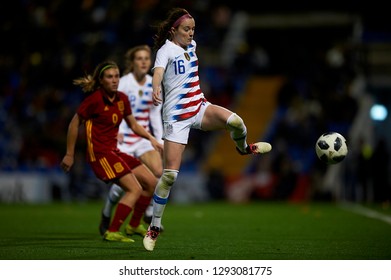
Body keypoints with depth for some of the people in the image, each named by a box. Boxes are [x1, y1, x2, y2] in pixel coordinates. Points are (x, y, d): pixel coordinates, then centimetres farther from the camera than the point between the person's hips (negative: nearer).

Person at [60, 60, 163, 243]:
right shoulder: (94, 99, -13)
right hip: (99, 153, -8)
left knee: (151, 182, 7)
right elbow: (74, 124, -7)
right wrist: (69, 155, -5)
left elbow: (134, 125, 21)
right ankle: (112, 232, -13)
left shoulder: (122, 99, 8)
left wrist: (151, 138, 6)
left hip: (114, 152, 8)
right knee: (134, 189, -17)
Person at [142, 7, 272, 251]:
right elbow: (158, 71, -36)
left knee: (235, 121, -25)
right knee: (170, 174, -8)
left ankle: (243, 147, 12)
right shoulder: (166, 50, -13)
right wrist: (156, 88, -56)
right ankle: (155, 227, 6)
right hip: (176, 117, -5)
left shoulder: (191, 45, 9)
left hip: (199, 107, 5)